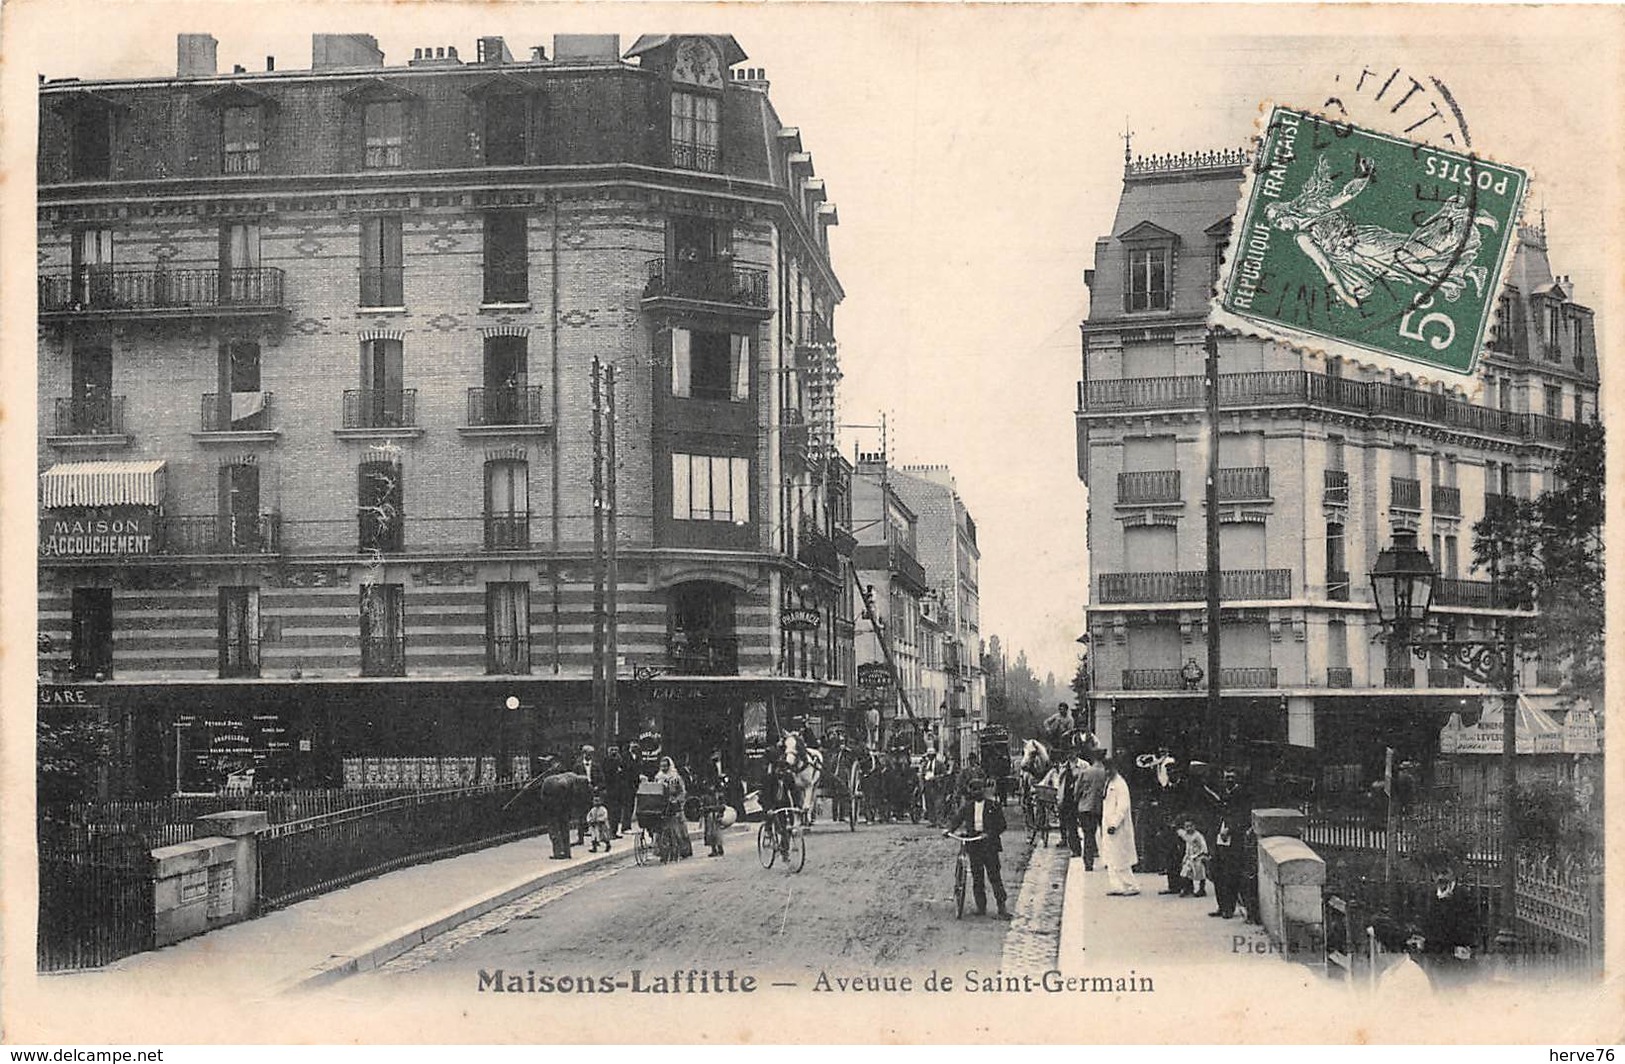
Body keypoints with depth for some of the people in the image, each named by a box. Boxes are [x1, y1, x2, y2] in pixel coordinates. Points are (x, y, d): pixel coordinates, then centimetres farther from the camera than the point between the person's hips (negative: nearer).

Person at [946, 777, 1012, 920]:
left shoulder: (993, 805, 0)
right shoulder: (967, 806, 9)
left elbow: (1002, 825, -2)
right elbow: (956, 819, 15)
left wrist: (989, 834, -16)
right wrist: (950, 829, -5)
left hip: (989, 844, -3)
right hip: (973, 843, 3)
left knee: (994, 876, -6)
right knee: (977, 877, 5)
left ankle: (1002, 908, -5)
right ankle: (981, 907, 14)